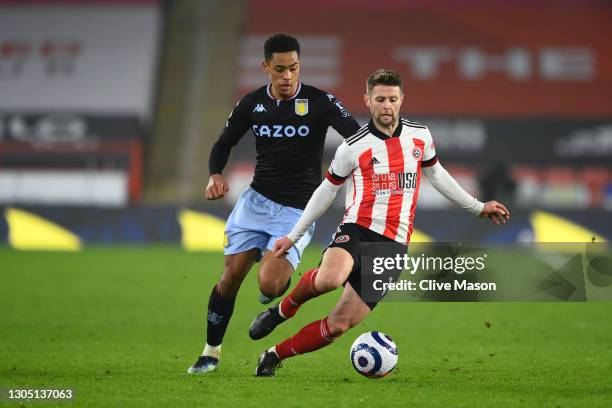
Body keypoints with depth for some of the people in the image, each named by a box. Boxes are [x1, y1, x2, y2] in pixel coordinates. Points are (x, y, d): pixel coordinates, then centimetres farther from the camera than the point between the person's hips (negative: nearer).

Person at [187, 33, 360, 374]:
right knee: (231, 276, -3)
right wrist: (215, 175, -6)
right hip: (257, 200, 3)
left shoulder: (320, 102, -9)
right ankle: (212, 352, 15)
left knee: (269, 285, -19)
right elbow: (224, 144, 14)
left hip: (297, 210, -3)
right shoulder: (252, 104, 3)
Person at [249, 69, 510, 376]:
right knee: (328, 279, -37)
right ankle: (283, 310, -6)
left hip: (393, 246, 2)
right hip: (357, 230, -2)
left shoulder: (420, 136, 8)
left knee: (339, 324, -7)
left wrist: (477, 207, 30)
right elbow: (326, 191, 12)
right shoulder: (353, 147, -1)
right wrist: (293, 236, 13)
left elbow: (434, 173, 27)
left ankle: (274, 356, 11)